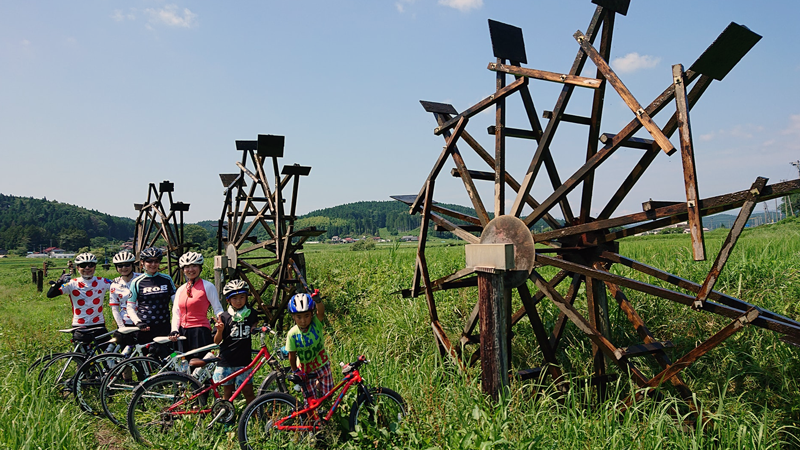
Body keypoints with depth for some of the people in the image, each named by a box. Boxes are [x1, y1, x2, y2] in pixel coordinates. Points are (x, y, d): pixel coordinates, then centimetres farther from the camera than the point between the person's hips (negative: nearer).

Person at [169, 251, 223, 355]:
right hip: (183, 333, 6)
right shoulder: (180, 290, 15)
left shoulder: (207, 286, 0)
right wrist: (174, 331, -2)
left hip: (200, 332, -5)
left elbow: (218, 309, -3)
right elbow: (176, 313, 12)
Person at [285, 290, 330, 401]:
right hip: (305, 370, -1)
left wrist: (317, 300, -61)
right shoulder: (292, 334, -20)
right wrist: (295, 371, -6)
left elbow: (321, 312, -42)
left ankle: (318, 384, 43)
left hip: (322, 366, 1)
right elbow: (292, 355, -10)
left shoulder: (316, 323, -20)